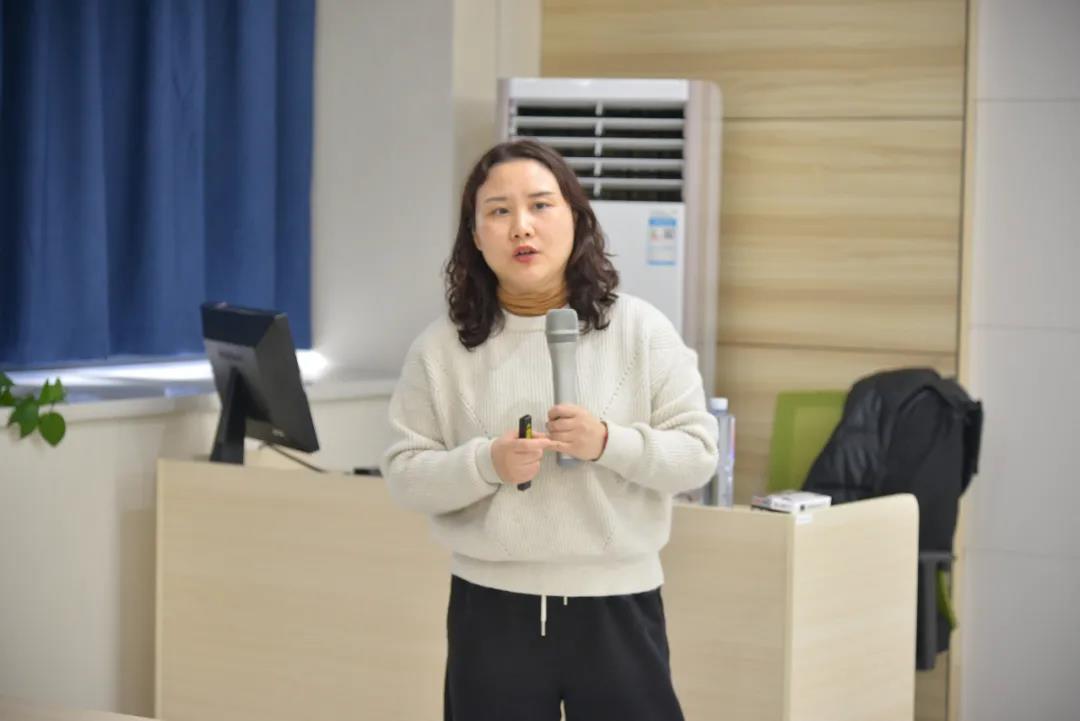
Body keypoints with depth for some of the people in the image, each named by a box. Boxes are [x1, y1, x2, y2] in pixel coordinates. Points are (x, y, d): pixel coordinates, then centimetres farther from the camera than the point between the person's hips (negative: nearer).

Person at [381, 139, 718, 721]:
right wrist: (486, 464, -19)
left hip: (616, 605, 0)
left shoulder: (641, 329, -1)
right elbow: (403, 473, -1)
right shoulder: (441, 348, 0)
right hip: (491, 608, 1)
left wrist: (608, 444, -19)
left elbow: (697, 453, -2)